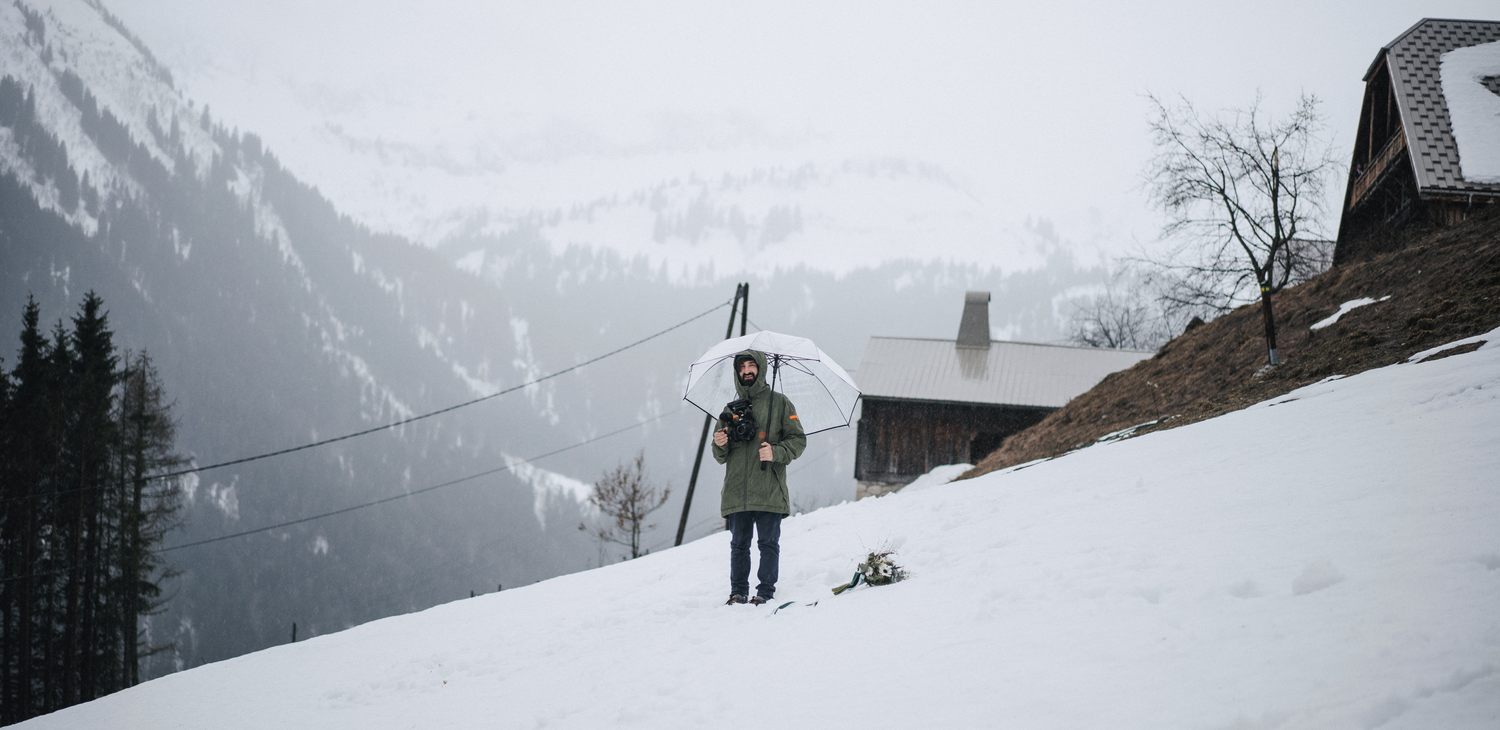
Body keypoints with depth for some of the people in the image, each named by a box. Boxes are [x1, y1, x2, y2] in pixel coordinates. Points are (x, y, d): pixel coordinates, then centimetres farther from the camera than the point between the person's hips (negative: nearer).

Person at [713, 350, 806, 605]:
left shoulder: (779, 403, 5)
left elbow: (798, 440, 2)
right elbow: (721, 457, 19)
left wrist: (776, 452, -15)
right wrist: (720, 445, -4)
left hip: (769, 491, -3)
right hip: (737, 492, 4)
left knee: (768, 543, -1)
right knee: (739, 544, 6)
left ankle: (766, 591, 5)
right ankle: (738, 591, 13)